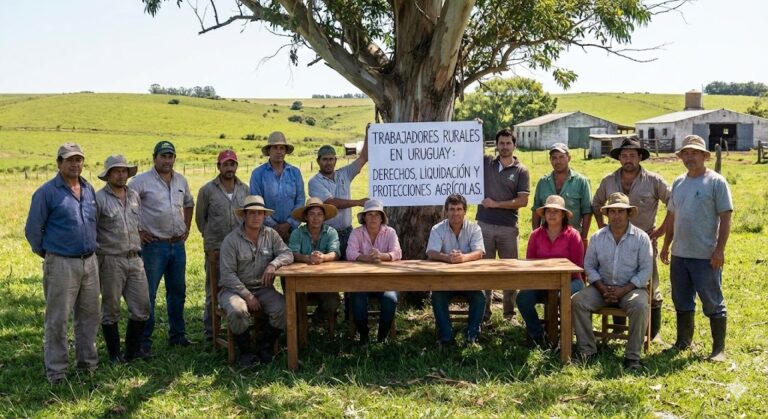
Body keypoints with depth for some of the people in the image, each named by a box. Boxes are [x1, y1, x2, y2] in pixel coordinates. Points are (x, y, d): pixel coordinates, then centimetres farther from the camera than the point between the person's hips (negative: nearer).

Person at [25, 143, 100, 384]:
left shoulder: (89, 190, 10)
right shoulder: (47, 192, -7)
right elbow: (33, 230, -3)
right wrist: (48, 254, 5)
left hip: (90, 262, 6)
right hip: (62, 265, -6)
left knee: (89, 316, 13)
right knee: (57, 320, -1)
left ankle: (88, 362, 26)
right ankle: (56, 371, 8)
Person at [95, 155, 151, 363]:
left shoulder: (134, 196, 10)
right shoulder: (99, 198, -8)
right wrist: (97, 255, -6)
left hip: (135, 259, 6)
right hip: (111, 261, -5)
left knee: (142, 306, 7)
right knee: (111, 309, 6)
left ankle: (133, 349, 22)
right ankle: (114, 353, 17)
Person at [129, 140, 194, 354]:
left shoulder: (181, 181, 10)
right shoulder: (142, 181, -9)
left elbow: (189, 204, 26)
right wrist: (137, 231, -11)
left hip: (178, 244, 6)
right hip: (154, 244, -6)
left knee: (177, 292, 14)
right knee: (148, 294, -2)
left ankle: (177, 335, 26)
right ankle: (144, 340, 5)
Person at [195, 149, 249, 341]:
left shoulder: (245, 189, 8)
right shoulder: (207, 190, 0)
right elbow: (200, 218, 7)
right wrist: (211, 239, 6)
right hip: (215, 248, -2)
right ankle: (210, 332, 15)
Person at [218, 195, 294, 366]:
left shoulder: (270, 235, 5)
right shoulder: (231, 240, -7)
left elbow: (287, 254, -2)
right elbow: (228, 274, -12)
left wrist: (273, 264, -24)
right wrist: (248, 296, -18)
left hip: (262, 288, 3)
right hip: (234, 288, -3)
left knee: (282, 307, -24)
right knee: (237, 310, -35)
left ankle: (265, 349, -2)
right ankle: (245, 351, -9)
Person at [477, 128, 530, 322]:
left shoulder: (521, 170, 0)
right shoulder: (486, 163, 7)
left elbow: (523, 201, -6)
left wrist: (496, 204, -10)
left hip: (508, 227, -1)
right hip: (484, 225, 2)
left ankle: (510, 312, 15)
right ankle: (484, 310, 14)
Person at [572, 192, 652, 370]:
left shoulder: (641, 237, -4)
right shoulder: (597, 237, 4)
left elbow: (646, 270, -7)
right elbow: (589, 266, 6)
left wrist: (623, 290, -16)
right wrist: (602, 288, -9)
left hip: (631, 287, -2)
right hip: (602, 287, 3)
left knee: (640, 307, -33)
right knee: (577, 301, -22)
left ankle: (632, 356, -21)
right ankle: (587, 350, -13)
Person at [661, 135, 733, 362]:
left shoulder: (716, 182, -7)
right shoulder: (678, 182, 12)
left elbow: (725, 218, -10)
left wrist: (720, 249, -16)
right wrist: (666, 245, 16)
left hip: (706, 256, -6)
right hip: (679, 254, 6)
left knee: (713, 303, 2)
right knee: (682, 302, 16)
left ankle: (719, 349, 11)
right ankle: (683, 342, 29)